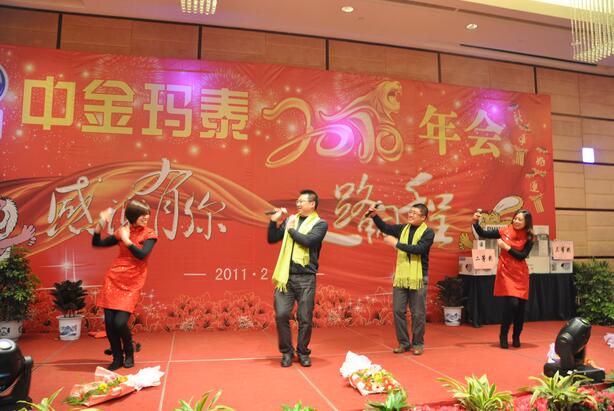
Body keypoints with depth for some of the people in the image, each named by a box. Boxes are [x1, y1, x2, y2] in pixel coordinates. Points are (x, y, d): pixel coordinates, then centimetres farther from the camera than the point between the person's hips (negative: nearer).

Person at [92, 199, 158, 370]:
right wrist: (100, 223, 1)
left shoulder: (149, 234, -2)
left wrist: (126, 239, -12)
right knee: (109, 321, 0)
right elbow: (96, 243, 13)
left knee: (120, 322, -11)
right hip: (113, 278, 3)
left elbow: (142, 254, -18)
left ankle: (129, 353, 19)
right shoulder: (122, 231, 8)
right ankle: (117, 358, 21)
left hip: (132, 283, -3)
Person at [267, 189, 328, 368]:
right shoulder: (290, 219, 12)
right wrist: (274, 221, 2)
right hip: (285, 276, 3)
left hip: (305, 278, -3)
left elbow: (307, 241, -18)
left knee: (305, 319, 4)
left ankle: (303, 352, 24)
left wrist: (291, 229, -5)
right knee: (281, 315, -2)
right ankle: (287, 352, 17)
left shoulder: (320, 224, 0)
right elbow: (271, 239, 14)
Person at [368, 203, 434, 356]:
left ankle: (418, 344, 21)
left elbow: (418, 249, -19)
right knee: (398, 311, 5)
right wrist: (375, 215, -3)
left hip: (418, 278, -4)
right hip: (400, 277, 4)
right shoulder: (403, 228, 9)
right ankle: (403, 343, 20)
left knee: (418, 313, 5)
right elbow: (385, 228, 13)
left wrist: (396, 243, -19)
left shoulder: (428, 232, -6)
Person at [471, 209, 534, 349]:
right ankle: (503, 336, 6)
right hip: (506, 273, -2)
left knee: (521, 306, 5)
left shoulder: (528, 238, 0)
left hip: (521, 274, 2)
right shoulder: (505, 231, -1)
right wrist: (476, 222, -11)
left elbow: (522, 256, -10)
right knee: (511, 303, -14)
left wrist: (506, 247, -16)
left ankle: (516, 337, 26)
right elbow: (482, 234, 2)